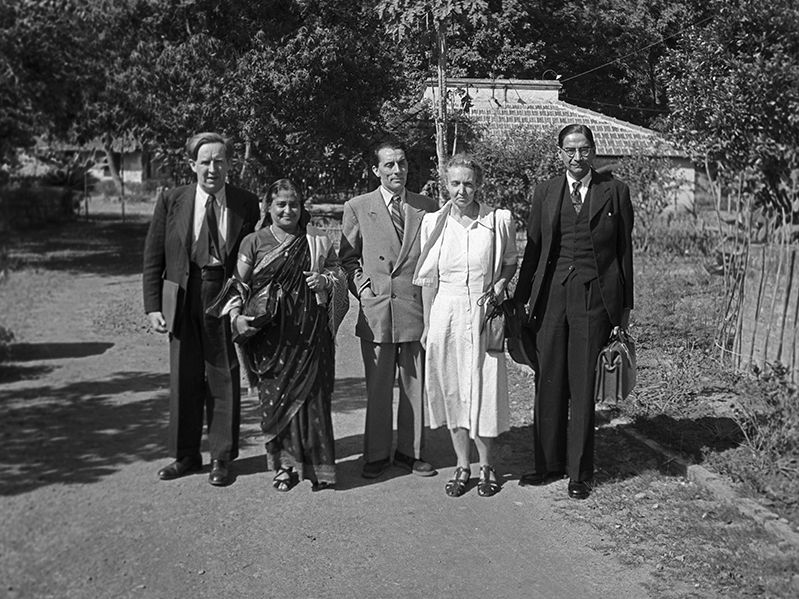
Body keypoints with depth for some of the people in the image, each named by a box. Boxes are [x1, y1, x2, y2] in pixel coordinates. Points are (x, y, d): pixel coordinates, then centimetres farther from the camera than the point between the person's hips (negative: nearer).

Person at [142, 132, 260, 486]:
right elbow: (153, 259, 4)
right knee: (183, 378, 8)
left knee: (224, 378, 6)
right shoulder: (171, 202, 2)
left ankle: (221, 458, 19)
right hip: (183, 298, 1)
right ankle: (185, 455, 24)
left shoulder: (246, 204, 0)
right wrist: (153, 307, -3)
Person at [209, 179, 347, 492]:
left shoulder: (317, 241, 9)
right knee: (275, 394, 1)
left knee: (311, 392, -2)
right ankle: (284, 465, 14)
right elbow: (239, 284, 8)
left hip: (309, 332, 0)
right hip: (271, 333, 0)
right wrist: (236, 318, -7)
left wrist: (326, 281, -6)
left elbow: (339, 274, 16)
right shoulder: (254, 242, 7)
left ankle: (317, 465, 9)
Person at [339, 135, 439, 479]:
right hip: (375, 310, -1)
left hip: (417, 309, 2)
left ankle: (410, 452, 22)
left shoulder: (427, 208, 8)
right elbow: (347, 258, 9)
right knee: (377, 389, 5)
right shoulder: (357, 208, 4)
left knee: (415, 386, 8)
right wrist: (362, 288, -3)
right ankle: (376, 455, 18)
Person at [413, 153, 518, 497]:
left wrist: (500, 283, -7)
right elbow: (428, 278, 7)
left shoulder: (499, 221, -3)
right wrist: (427, 325, 7)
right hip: (445, 315, 2)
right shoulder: (433, 222, 1)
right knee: (451, 391, 7)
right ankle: (462, 466, 22)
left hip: (484, 315, -1)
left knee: (485, 389, 3)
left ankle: (486, 465, 22)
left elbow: (511, 262, 13)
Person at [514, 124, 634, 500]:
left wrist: (625, 305, 5)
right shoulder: (545, 192, 10)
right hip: (551, 296, 2)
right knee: (548, 383, 7)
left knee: (583, 386, 2)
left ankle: (580, 472, 14)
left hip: (594, 297, -2)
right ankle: (548, 463, 21)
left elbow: (624, 250, 6)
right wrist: (522, 298, 8)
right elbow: (533, 249, 12)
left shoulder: (615, 192, 4)